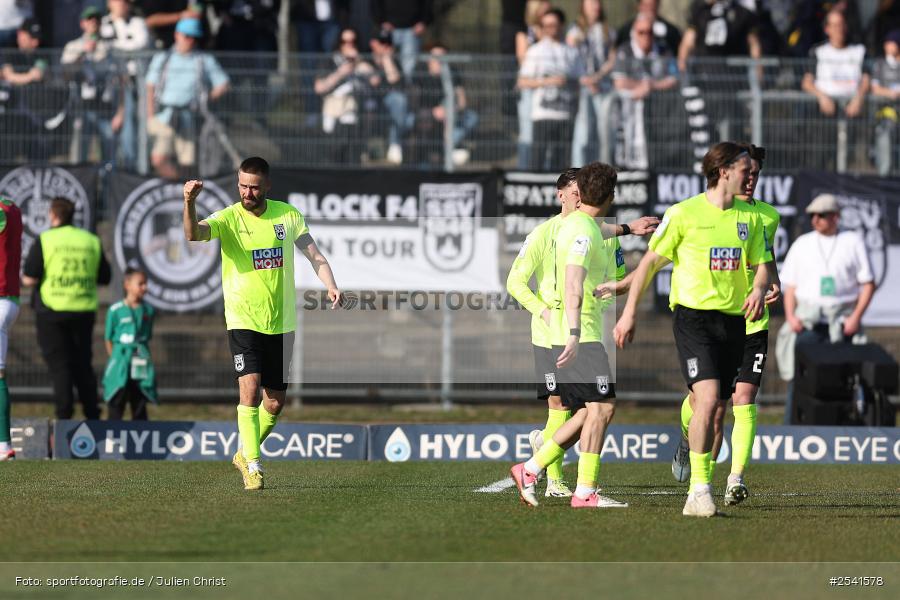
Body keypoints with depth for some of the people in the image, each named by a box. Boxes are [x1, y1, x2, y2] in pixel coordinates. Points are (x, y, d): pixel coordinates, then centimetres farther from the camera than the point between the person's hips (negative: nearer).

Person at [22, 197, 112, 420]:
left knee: (59, 365, 0)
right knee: (83, 365, 13)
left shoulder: (44, 241, -7)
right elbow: (104, 278, 9)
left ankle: (64, 415, -8)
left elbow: (29, 279, -11)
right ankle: (92, 416, 13)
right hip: (84, 311, 4)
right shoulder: (91, 241, 5)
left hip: (52, 312, -4)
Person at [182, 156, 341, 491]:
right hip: (244, 321, -3)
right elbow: (193, 234, -25)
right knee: (250, 387, -21)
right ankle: (252, 466, -16)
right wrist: (189, 203, -44)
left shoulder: (287, 215, 2)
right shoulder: (228, 219, -7)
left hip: (282, 322, 3)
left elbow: (314, 255, 3)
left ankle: (244, 454, 31)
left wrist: (330, 285, -15)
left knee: (275, 402, 8)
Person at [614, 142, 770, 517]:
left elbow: (761, 264, 13)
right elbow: (651, 262, 1)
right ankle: (700, 491, -21)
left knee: (713, 409, 8)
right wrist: (629, 312, 0)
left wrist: (759, 288, -11)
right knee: (707, 398, -21)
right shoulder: (684, 213, -4)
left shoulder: (750, 218, 11)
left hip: (733, 319, 5)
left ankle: (699, 491, 18)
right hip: (693, 316, -5)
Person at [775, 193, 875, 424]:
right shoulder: (802, 244, 13)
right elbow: (790, 285, 13)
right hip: (807, 320, 1)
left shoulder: (853, 242, 7)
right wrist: (790, 316, -3)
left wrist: (856, 317, -7)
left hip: (841, 324, -1)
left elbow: (868, 284, 5)